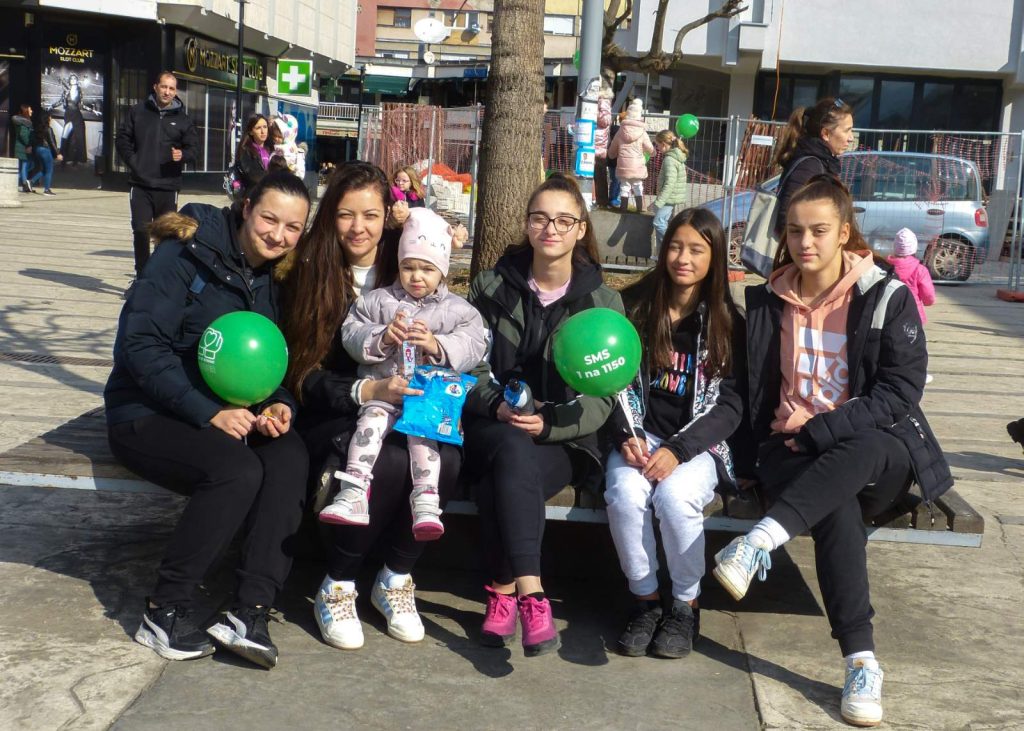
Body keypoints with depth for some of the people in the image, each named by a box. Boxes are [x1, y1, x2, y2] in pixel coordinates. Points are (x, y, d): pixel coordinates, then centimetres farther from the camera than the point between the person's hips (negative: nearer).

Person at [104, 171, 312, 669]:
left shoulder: (273, 281, 8)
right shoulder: (187, 254, -12)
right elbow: (140, 344, -18)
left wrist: (279, 405, -12)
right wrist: (209, 413, -25)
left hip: (227, 417, 6)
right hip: (146, 415, -6)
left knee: (290, 457, -25)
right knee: (237, 470, -32)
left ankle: (249, 612, -27)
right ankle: (165, 611, -16)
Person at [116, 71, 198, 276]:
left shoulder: (182, 119, 7)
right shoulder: (138, 111, 7)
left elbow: (193, 147, 5)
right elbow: (123, 139, 11)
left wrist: (182, 155, -17)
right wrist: (132, 161, -3)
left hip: (168, 186, 0)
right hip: (140, 185, 0)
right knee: (140, 230, -4)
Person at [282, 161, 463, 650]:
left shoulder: (405, 272, 7)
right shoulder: (310, 275, -2)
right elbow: (303, 376, -9)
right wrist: (367, 391, -26)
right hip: (330, 420, -3)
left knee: (446, 458, -30)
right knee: (388, 462, -35)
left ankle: (396, 579, -7)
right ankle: (337, 587, -12)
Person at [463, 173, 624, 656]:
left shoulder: (602, 302, 6)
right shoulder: (491, 287, 10)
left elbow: (604, 395, 0)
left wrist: (549, 424, -17)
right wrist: (496, 405, -14)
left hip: (563, 440, -1)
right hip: (493, 429, 1)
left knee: (501, 478, -35)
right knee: (511, 451, -37)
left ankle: (504, 591, -30)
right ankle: (530, 594, -39)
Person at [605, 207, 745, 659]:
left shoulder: (727, 322, 3)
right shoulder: (635, 306, 6)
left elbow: (731, 404, -3)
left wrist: (677, 450, -16)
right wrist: (627, 436, -12)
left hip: (699, 444, -1)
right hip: (639, 438, 1)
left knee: (675, 496, -32)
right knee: (625, 493, -30)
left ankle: (686, 604, -7)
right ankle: (645, 600, -8)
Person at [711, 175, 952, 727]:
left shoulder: (888, 297, 0)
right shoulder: (767, 302, 10)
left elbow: (901, 392, -6)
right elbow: (755, 390, 18)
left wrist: (821, 430, -15)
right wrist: (781, 437, -1)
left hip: (877, 450, -1)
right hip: (791, 448, 1)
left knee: (859, 453, -39)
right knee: (837, 509, -34)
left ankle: (759, 542, -46)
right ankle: (861, 662, -38)